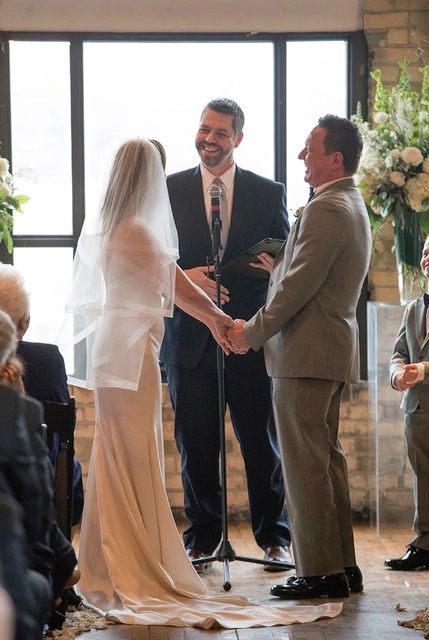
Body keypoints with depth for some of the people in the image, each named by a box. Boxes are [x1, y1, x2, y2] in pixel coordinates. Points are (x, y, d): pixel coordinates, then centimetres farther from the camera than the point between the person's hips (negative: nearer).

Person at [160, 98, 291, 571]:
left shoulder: (269, 194, 6)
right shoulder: (169, 190, 5)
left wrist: (278, 267, -16)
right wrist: (184, 277, -15)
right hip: (190, 338, 0)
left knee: (263, 442, 4)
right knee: (195, 444, 6)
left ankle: (273, 535, 17)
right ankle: (202, 536, 18)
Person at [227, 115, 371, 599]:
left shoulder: (325, 210, -17)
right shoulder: (352, 206, 16)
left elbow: (298, 286, -19)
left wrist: (252, 332, -10)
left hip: (306, 353, -11)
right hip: (333, 347, 11)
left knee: (306, 464, -5)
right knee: (327, 459, 15)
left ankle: (320, 572, -2)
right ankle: (342, 566, 20)